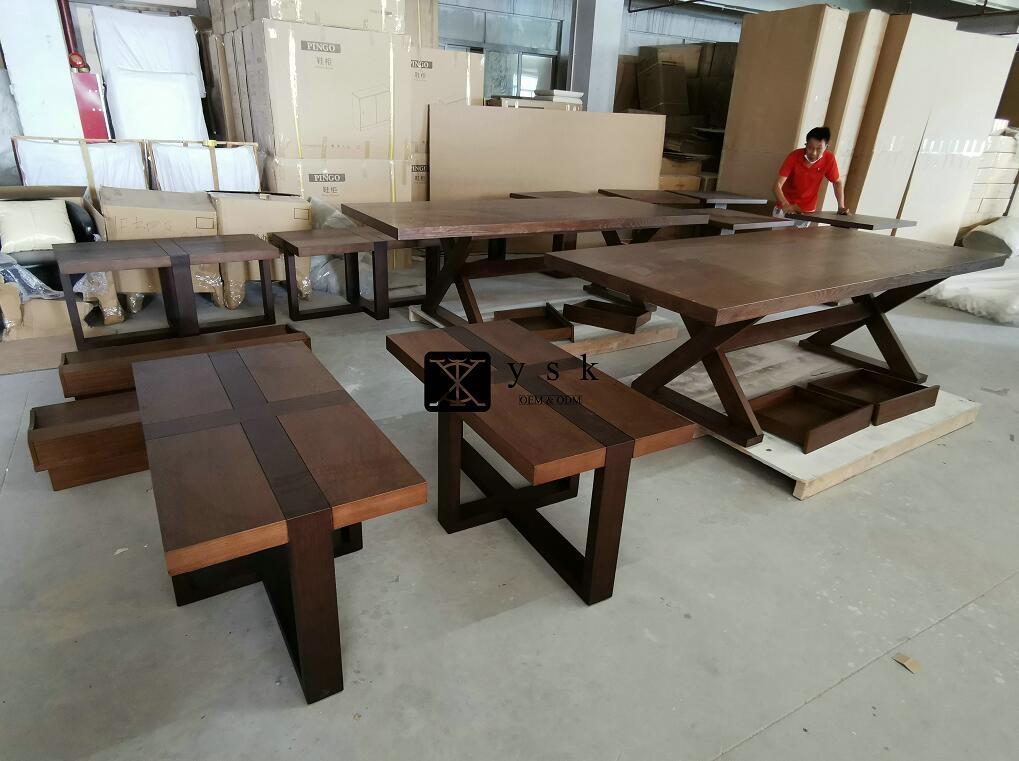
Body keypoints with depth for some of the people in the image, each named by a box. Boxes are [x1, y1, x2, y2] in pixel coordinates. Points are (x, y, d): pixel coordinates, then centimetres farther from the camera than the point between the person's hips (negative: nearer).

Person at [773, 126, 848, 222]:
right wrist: (785, 205, -42)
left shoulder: (829, 159, -15)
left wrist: (841, 207, -10)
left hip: (808, 210, 1)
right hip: (786, 208, -1)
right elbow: (778, 185, -24)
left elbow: (837, 182, 1)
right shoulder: (794, 157, -20)